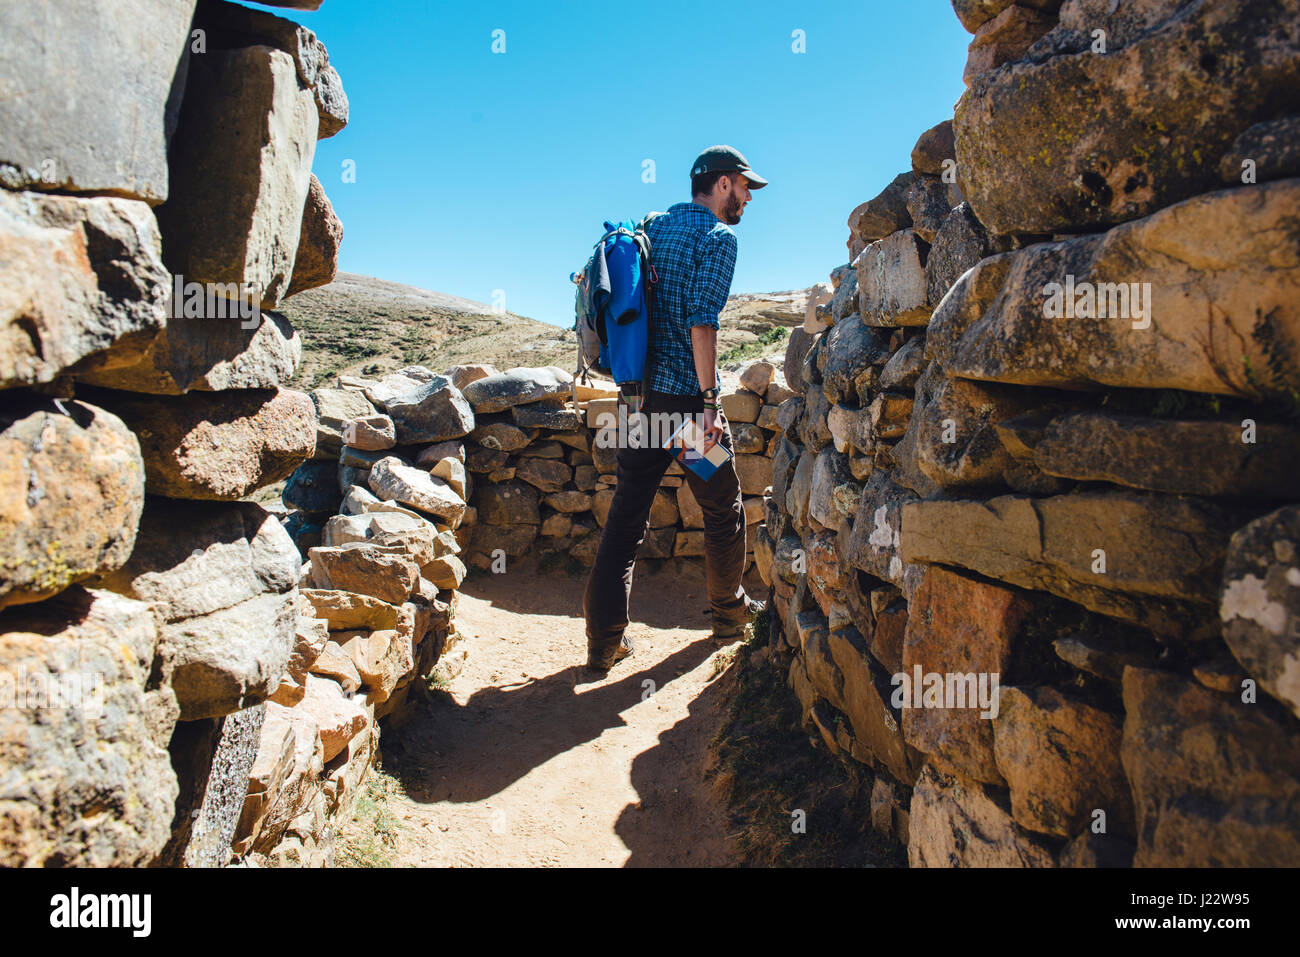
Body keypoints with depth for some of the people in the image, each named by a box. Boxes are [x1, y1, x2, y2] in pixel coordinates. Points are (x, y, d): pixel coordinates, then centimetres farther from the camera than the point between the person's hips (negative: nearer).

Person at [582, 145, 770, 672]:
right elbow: (701, 319, -16)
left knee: (625, 516, 5)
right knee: (723, 510, 13)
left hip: (640, 392, 7)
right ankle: (729, 611, 30)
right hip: (685, 395, -6)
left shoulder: (654, 227, 17)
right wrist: (709, 400, -16)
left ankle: (605, 640, 6)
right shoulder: (718, 235, -5)